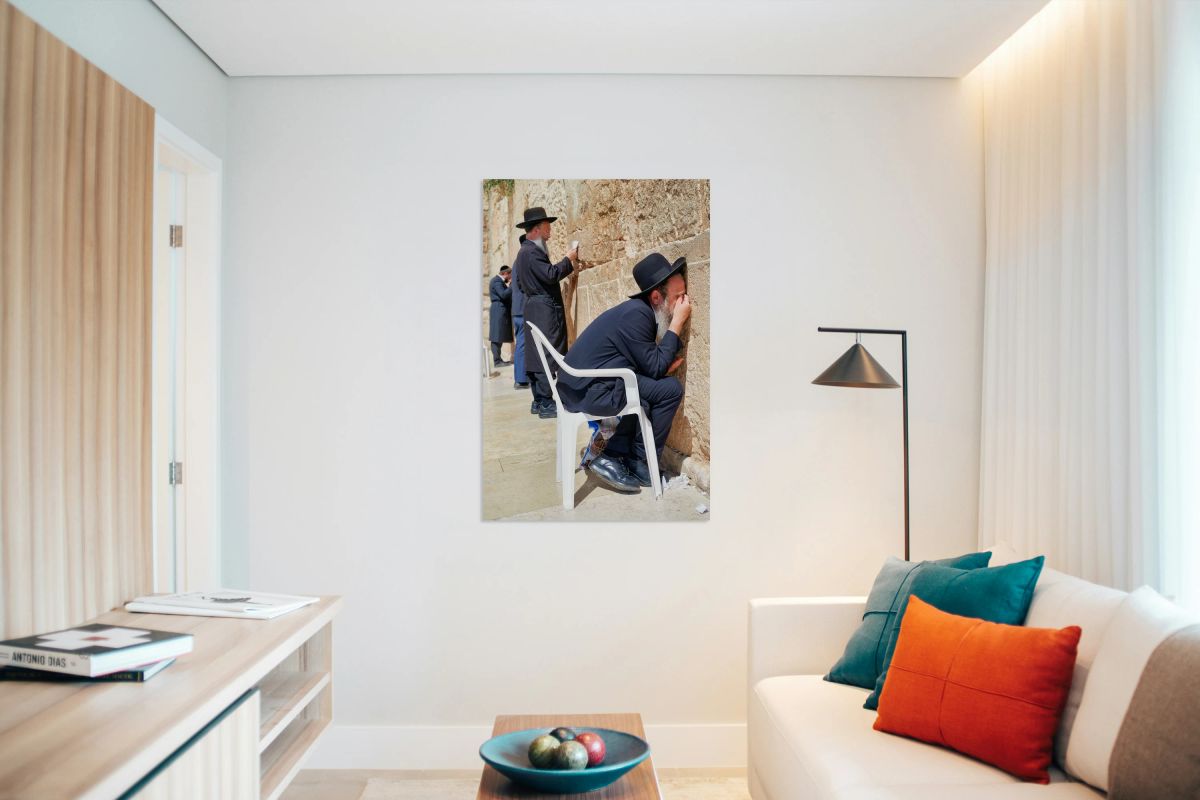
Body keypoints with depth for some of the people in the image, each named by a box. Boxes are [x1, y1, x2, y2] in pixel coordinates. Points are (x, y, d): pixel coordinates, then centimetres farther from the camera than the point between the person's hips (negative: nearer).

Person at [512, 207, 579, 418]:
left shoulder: (525, 251, 19)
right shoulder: (531, 251, -15)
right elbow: (550, 274, -23)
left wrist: (569, 265, 21)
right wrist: (568, 259, -9)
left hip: (535, 311, 11)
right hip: (544, 311, -11)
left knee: (536, 355, 11)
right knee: (547, 355, -10)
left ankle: (538, 401, 16)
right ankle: (546, 404, -10)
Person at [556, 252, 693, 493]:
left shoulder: (639, 310, 11)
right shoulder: (636, 314, -18)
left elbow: (648, 365, 16)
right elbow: (655, 368, -14)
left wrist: (663, 365, -2)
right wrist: (677, 324, -10)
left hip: (579, 386, 10)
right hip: (590, 392, -10)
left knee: (651, 389, 22)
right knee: (670, 389, -8)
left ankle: (613, 456, 14)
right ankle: (641, 466, 6)